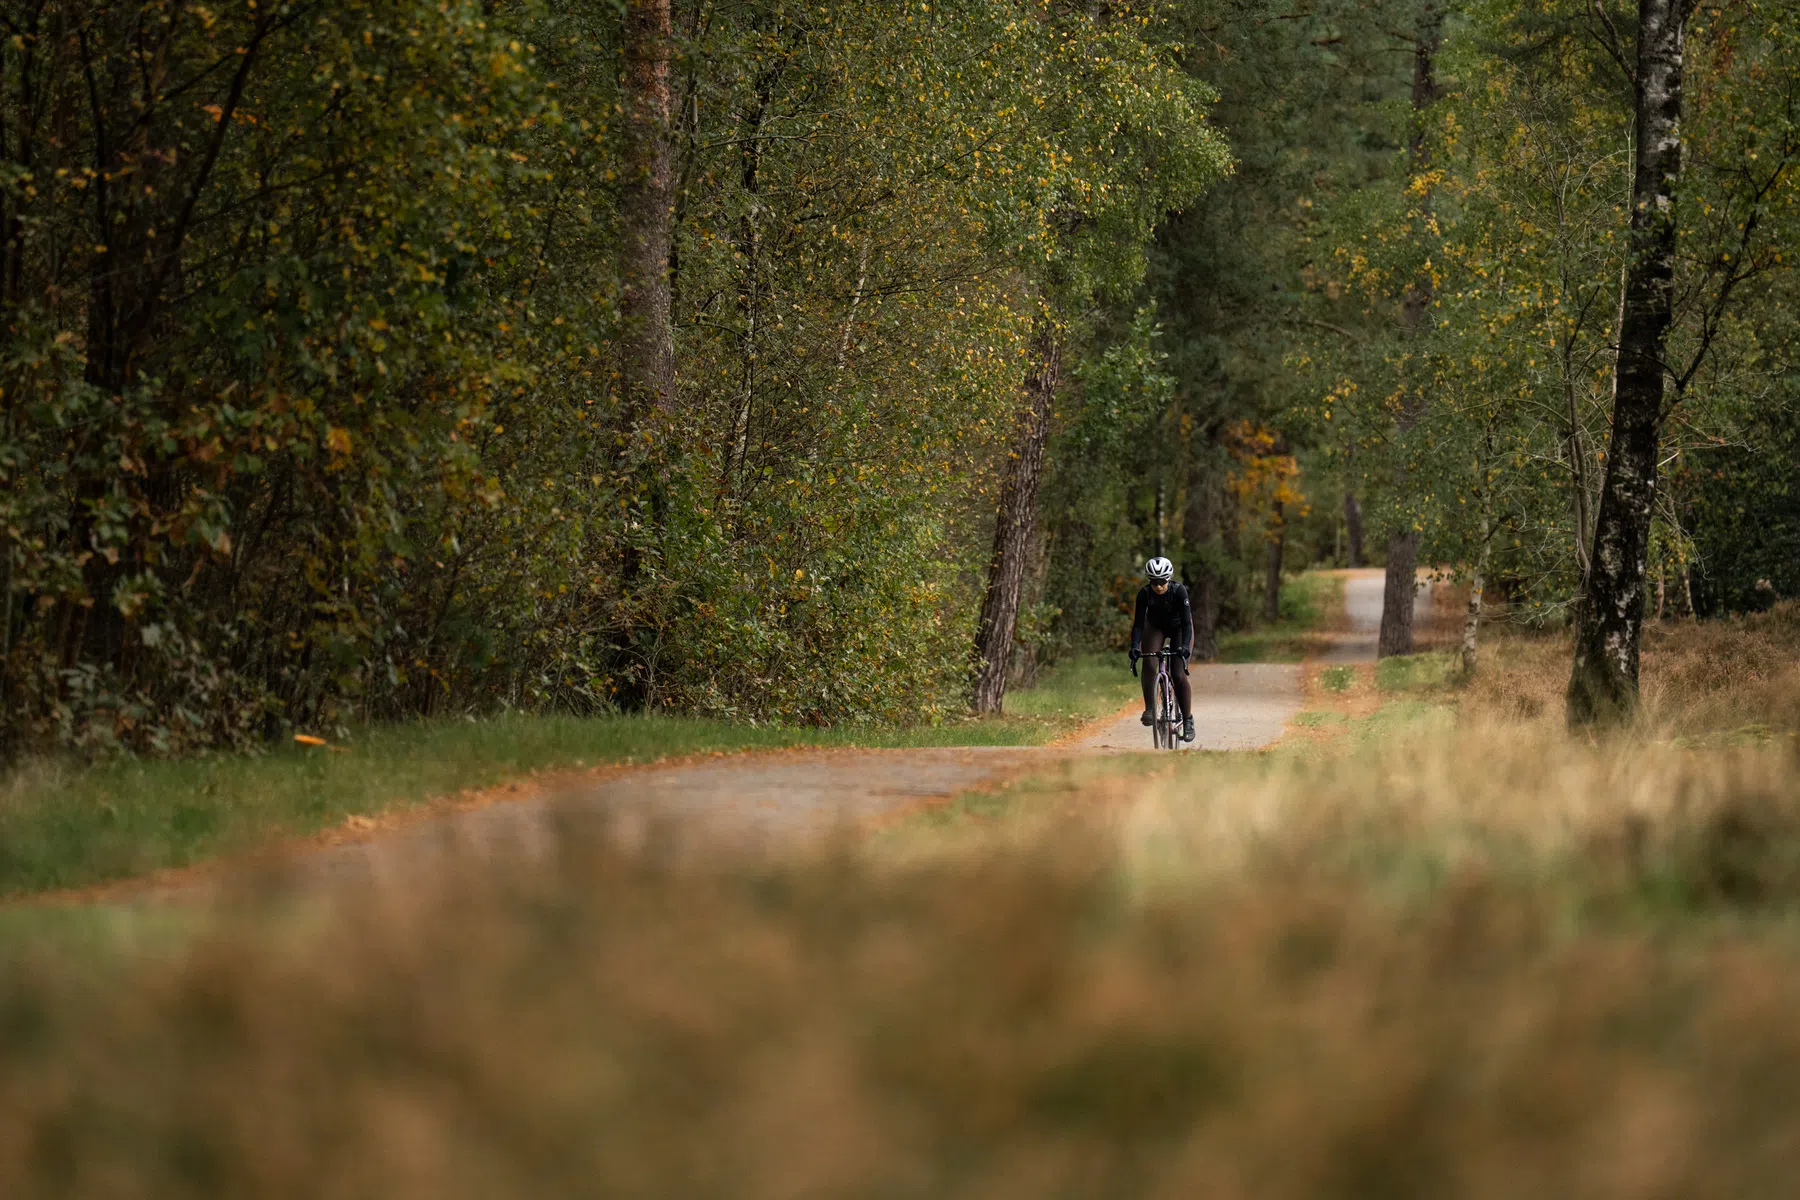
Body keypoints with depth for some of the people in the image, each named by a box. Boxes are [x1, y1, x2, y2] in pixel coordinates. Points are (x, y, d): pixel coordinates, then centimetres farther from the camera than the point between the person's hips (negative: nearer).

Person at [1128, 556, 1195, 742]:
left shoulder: (1179, 591, -32)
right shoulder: (1145, 593, -26)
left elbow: (1186, 622, -33)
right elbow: (1138, 623, -26)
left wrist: (1185, 646, -46)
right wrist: (1134, 647, -40)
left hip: (1178, 627, -2)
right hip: (1155, 627, 2)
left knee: (1178, 674, -14)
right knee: (1149, 666, -24)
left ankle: (1188, 720, -8)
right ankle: (1150, 709, -17)